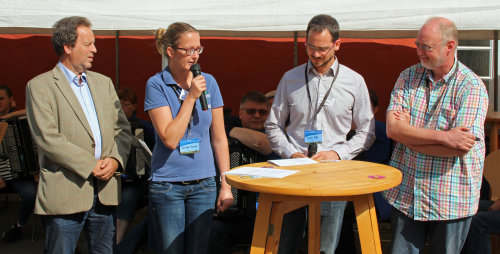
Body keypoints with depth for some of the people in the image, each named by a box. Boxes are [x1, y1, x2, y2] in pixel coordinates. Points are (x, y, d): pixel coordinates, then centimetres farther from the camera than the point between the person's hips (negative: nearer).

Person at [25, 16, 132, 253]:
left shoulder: (103, 83, 17)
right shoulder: (40, 86, -2)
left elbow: (122, 127, 12)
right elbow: (47, 137, -12)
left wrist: (115, 159, -7)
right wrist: (91, 166, -14)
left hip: (105, 192, 5)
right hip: (64, 195, -5)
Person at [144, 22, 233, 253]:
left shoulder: (208, 82, 3)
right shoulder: (156, 85, -7)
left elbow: (219, 138, 7)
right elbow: (170, 139, -15)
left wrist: (225, 185, 5)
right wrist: (191, 97, -15)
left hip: (203, 183, 3)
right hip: (167, 185, -3)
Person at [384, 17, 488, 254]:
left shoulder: (471, 87, -10)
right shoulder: (408, 77, 2)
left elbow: (460, 147, -19)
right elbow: (392, 128, -10)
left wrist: (409, 134, -11)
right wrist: (443, 137, -20)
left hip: (451, 201, -3)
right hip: (405, 195, 3)